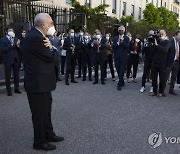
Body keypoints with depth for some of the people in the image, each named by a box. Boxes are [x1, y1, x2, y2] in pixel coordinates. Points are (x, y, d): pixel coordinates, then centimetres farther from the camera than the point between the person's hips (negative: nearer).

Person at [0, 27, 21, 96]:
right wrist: (11, 44, -22)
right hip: (8, 60, -4)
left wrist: (18, 45, -14)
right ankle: (8, 90, 13)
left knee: (16, 75, 11)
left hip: (16, 60, 4)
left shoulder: (16, 39, 10)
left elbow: (19, 49, 8)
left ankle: (16, 88, 24)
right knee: (8, 76, 4)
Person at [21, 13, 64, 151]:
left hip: (42, 82, 10)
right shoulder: (35, 37, -22)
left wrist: (50, 47, -13)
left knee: (46, 110, 21)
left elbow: (51, 56, 8)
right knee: (40, 113, 5)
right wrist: (52, 48, 1)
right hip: (38, 83, -10)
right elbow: (52, 57, -19)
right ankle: (40, 142, 22)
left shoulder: (37, 36, 10)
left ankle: (48, 134, 38)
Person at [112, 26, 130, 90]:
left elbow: (127, 46, -10)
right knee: (118, 71, 9)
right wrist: (118, 42, -18)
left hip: (123, 57, -3)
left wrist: (122, 42, -23)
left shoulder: (126, 38, 3)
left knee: (122, 71, -4)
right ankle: (122, 82, 26)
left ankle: (119, 84, 0)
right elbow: (113, 46, -3)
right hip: (117, 57, 3)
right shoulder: (115, 38, 9)